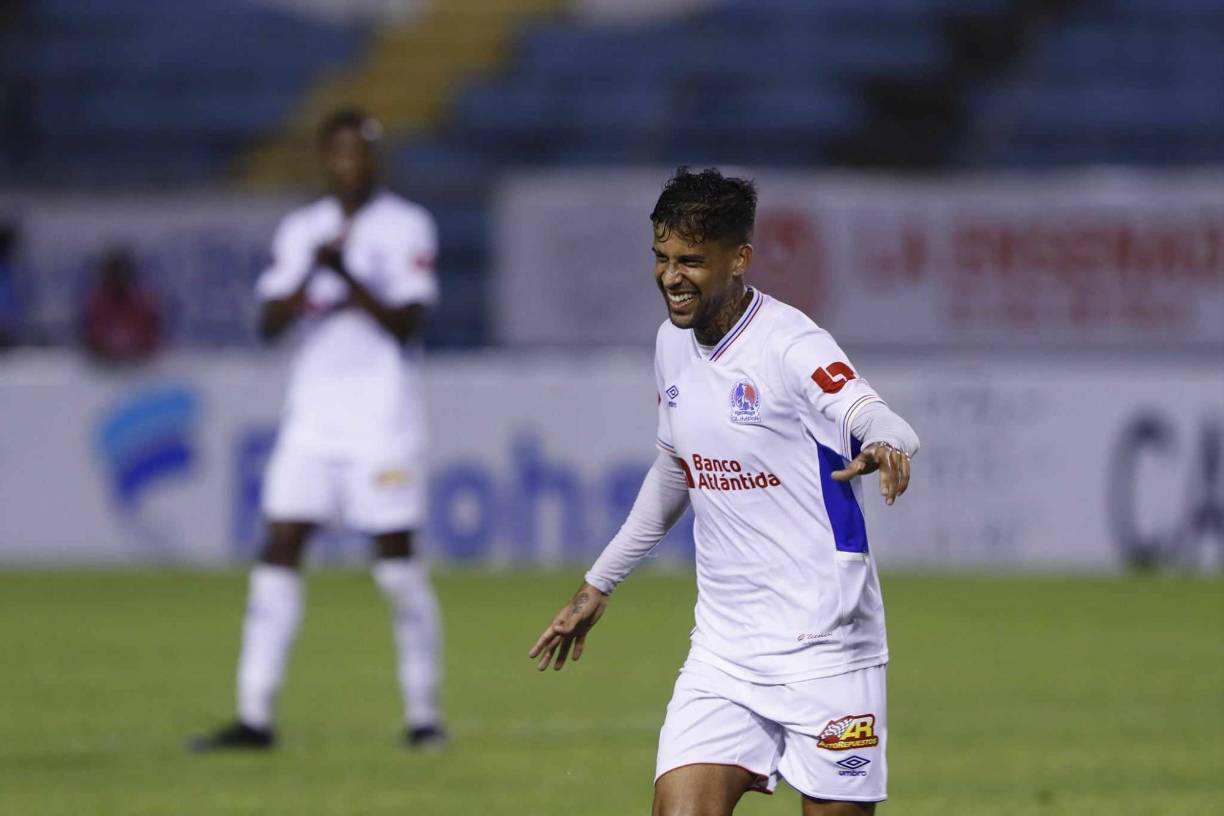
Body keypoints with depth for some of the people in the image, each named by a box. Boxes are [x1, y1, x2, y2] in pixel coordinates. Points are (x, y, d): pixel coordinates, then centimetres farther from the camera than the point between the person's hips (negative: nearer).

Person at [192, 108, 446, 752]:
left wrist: (347, 277, -21)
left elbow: (407, 325, -10)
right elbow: (270, 322, 2)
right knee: (279, 552, -4)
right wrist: (311, 275, -15)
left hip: (383, 421, -4)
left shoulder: (406, 227, -1)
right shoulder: (300, 230, 11)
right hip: (312, 419, 4)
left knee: (397, 563, -3)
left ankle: (422, 713, 7)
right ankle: (255, 716, -5)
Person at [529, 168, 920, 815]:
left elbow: (870, 416, -33)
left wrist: (886, 447, -57)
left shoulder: (789, 344, -15)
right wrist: (599, 583, 31)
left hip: (824, 650, -6)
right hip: (723, 651, 6)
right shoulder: (673, 343, 8)